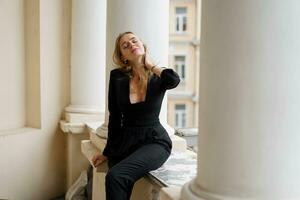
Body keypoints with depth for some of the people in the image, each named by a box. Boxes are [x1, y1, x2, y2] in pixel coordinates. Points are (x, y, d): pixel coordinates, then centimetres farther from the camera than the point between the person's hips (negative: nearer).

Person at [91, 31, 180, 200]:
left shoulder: (158, 78, -2)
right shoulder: (117, 76, 1)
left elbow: (174, 80, -27)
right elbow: (115, 118, 7)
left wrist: (151, 66, -9)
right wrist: (107, 152, 11)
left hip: (154, 141, -2)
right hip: (124, 142, 3)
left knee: (115, 177, -26)